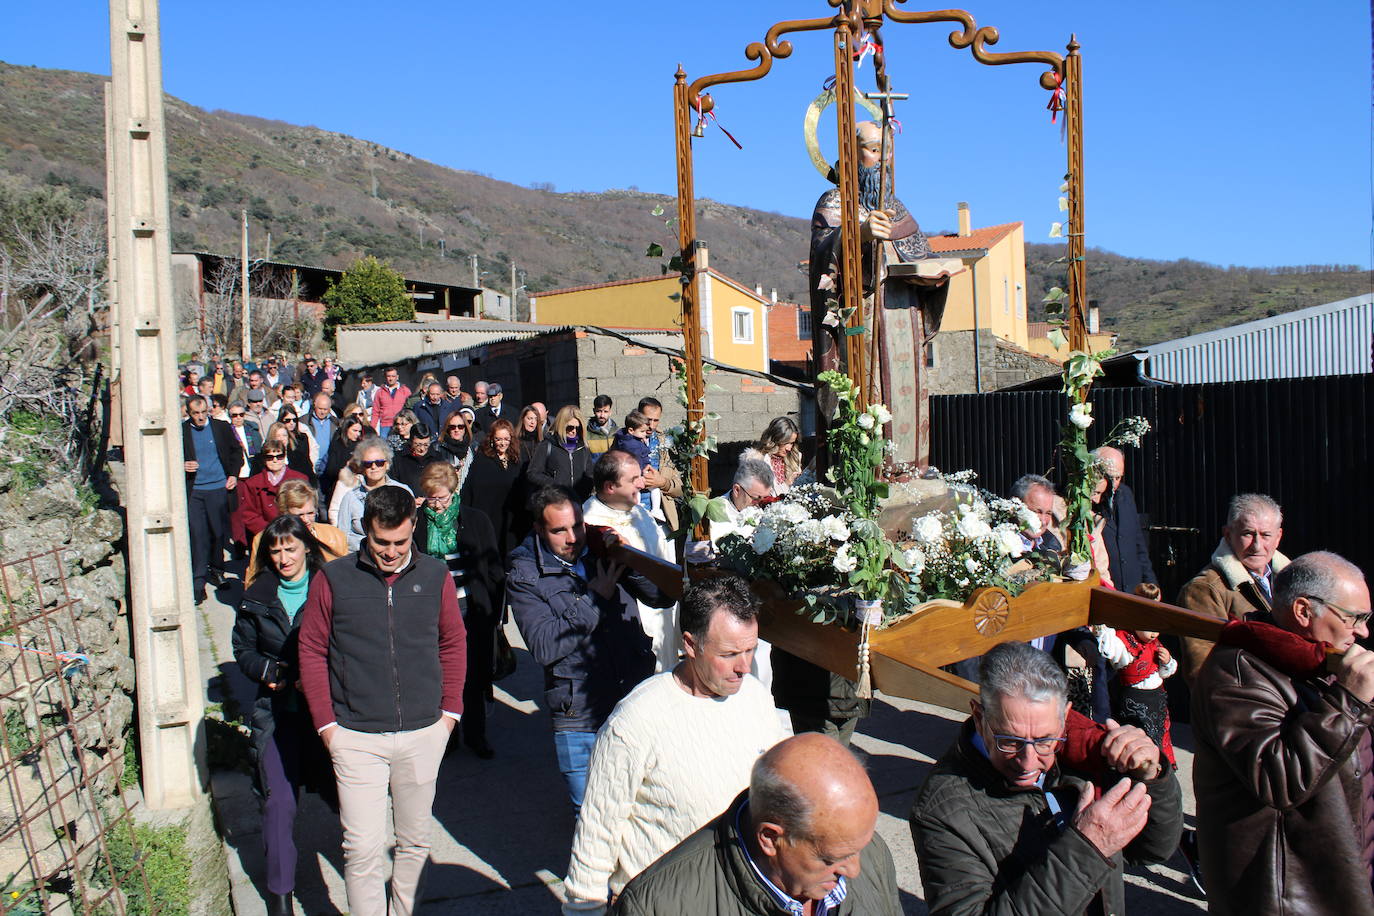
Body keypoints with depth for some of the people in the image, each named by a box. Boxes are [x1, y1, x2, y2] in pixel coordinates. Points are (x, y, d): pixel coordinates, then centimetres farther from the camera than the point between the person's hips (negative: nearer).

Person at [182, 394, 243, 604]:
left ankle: (216, 570, 28)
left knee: (219, 532, 8)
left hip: (219, 488, 1)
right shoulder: (181, 431, 1)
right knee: (197, 534, -5)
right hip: (194, 491, -1)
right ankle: (198, 581, -1)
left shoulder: (222, 427, 4)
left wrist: (234, 474, 2)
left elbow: (236, 451, 13)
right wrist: (183, 466, -13)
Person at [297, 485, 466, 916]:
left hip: (424, 734, 2)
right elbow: (312, 650, 1)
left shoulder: (435, 576, -1)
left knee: (415, 840, 16)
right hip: (356, 737, -2)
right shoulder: (333, 579, -6)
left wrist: (450, 710, 5)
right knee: (363, 849, -1)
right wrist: (325, 722, -2)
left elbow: (454, 643, 8)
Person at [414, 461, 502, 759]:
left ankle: (475, 735, 27)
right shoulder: (416, 522, 2)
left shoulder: (476, 520, 1)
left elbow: (493, 567, 4)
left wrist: (494, 611, 1)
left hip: (471, 608, 0)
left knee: (474, 675, 10)